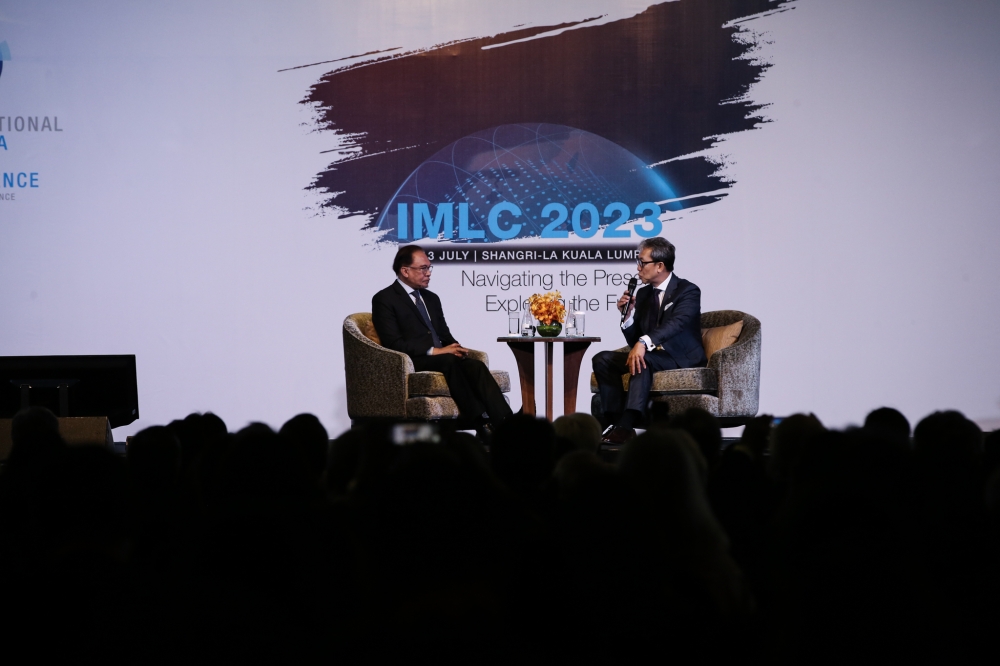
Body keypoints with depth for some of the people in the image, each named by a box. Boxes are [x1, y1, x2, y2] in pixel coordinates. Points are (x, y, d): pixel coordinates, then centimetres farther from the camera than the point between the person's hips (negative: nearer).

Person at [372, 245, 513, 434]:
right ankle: (482, 425, -43)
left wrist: (455, 348, -5)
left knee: (476, 366, -25)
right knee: (449, 361, -35)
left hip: (442, 357, 6)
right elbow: (393, 343, -12)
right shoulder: (384, 299, -1)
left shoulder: (432, 298, 22)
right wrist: (433, 351, -20)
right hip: (411, 362, -6)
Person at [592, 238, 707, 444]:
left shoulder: (688, 291, -10)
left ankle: (626, 425, -44)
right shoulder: (643, 293, 11)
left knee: (643, 359, -36)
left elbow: (677, 323, -31)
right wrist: (628, 314, -7)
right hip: (653, 355, 7)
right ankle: (616, 421, -22)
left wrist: (644, 342, -46)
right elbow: (634, 341, 12)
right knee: (602, 360, -11)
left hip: (682, 359, -7)